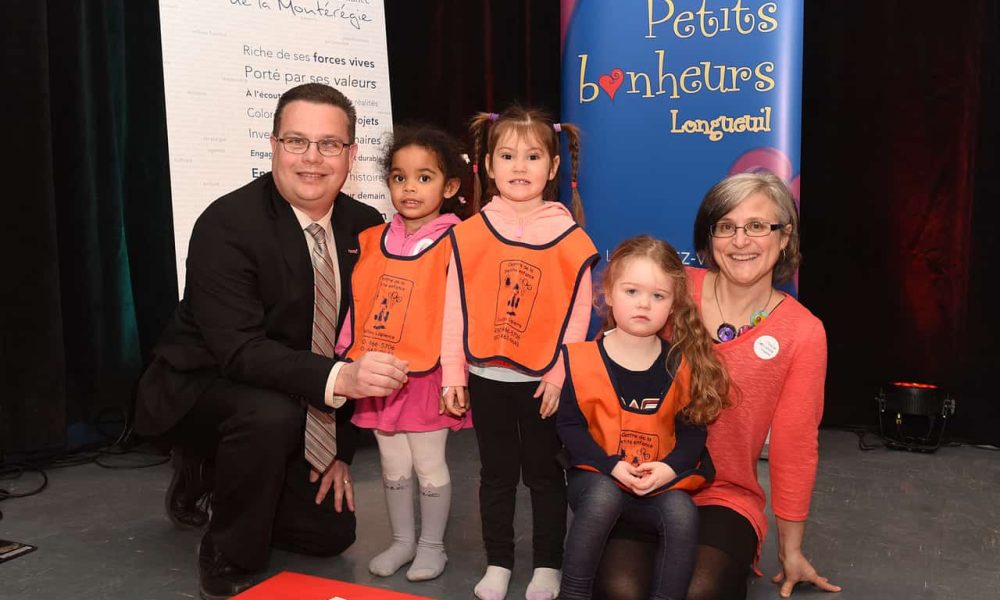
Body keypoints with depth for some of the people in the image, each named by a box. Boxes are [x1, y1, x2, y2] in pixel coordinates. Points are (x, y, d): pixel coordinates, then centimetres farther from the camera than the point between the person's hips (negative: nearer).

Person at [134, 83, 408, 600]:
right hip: (200, 388, -6)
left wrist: (341, 449, -2)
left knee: (331, 532, 6)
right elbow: (239, 350, -34)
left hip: (282, 405, 6)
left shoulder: (365, 227, -7)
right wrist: (336, 378, -50)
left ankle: (215, 479, 29)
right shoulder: (226, 224, -25)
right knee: (271, 414, -38)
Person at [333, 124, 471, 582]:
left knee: (429, 464, 9)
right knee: (392, 465, 17)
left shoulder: (453, 244, -11)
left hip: (425, 377, -5)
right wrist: (345, 358, 8)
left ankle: (432, 546, 27)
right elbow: (355, 303, 10)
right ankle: (402, 541, 34)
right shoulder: (372, 241, 5)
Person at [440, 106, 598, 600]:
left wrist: (561, 376, -9)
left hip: (543, 379, -1)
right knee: (496, 474, 15)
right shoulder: (470, 233, -2)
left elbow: (577, 314, -5)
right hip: (486, 377, 2)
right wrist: (452, 374, -2)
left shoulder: (570, 236, -6)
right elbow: (455, 308, -1)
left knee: (544, 474, 11)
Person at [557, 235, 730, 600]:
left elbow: (693, 428, 3)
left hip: (661, 485, 2)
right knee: (604, 495, -34)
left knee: (682, 513, -27)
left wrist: (671, 467, -16)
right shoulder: (580, 359, -8)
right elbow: (569, 425, -6)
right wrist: (612, 465, -17)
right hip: (598, 477, -1)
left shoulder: (681, 365, -3)